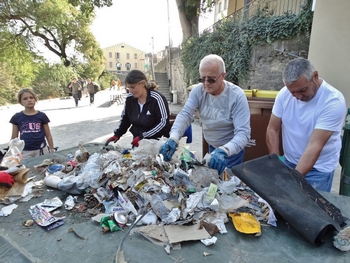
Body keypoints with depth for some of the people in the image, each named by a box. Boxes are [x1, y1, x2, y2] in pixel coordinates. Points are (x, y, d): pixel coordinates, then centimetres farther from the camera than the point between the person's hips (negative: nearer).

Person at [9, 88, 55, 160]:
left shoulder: (42, 116, 1)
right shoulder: (17, 117, 3)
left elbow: (48, 135, 5)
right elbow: (14, 138, 9)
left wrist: (52, 151, 4)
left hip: (41, 150, 0)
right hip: (25, 152, 1)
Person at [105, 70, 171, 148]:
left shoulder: (156, 99, -13)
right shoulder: (129, 98, 4)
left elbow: (163, 123, -15)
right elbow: (125, 119, 17)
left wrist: (142, 137, -19)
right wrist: (117, 134, 2)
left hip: (156, 141, -4)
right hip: (137, 142, 5)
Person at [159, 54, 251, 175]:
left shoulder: (237, 96, -25)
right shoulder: (198, 90, -13)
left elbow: (243, 133, -31)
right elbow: (185, 114, -23)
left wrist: (224, 151, -50)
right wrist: (173, 138, -42)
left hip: (232, 150, -4)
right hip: (212, 147, 5)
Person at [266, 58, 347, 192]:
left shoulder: (334, 101, -23)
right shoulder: (284, 93, -11)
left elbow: (315, 145, -28)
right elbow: (272, 130, -6)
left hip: (318, 168, -3)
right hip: (288, 161, 4)